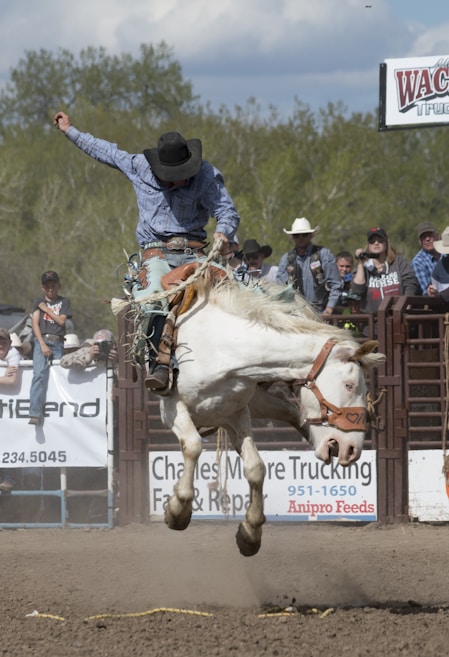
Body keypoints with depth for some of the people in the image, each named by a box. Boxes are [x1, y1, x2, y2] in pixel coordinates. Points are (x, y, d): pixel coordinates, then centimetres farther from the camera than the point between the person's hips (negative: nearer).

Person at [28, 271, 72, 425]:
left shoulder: (64, 302, 15)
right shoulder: (39, 302, 16)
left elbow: (61, 320, 2)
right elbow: (35, 324, 5)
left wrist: (47, 309, 3)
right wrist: (42, 344, -7)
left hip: (58, 343, 2)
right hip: (42, 340, -2)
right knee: (40, 374, -20)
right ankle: (35, 413, -32)